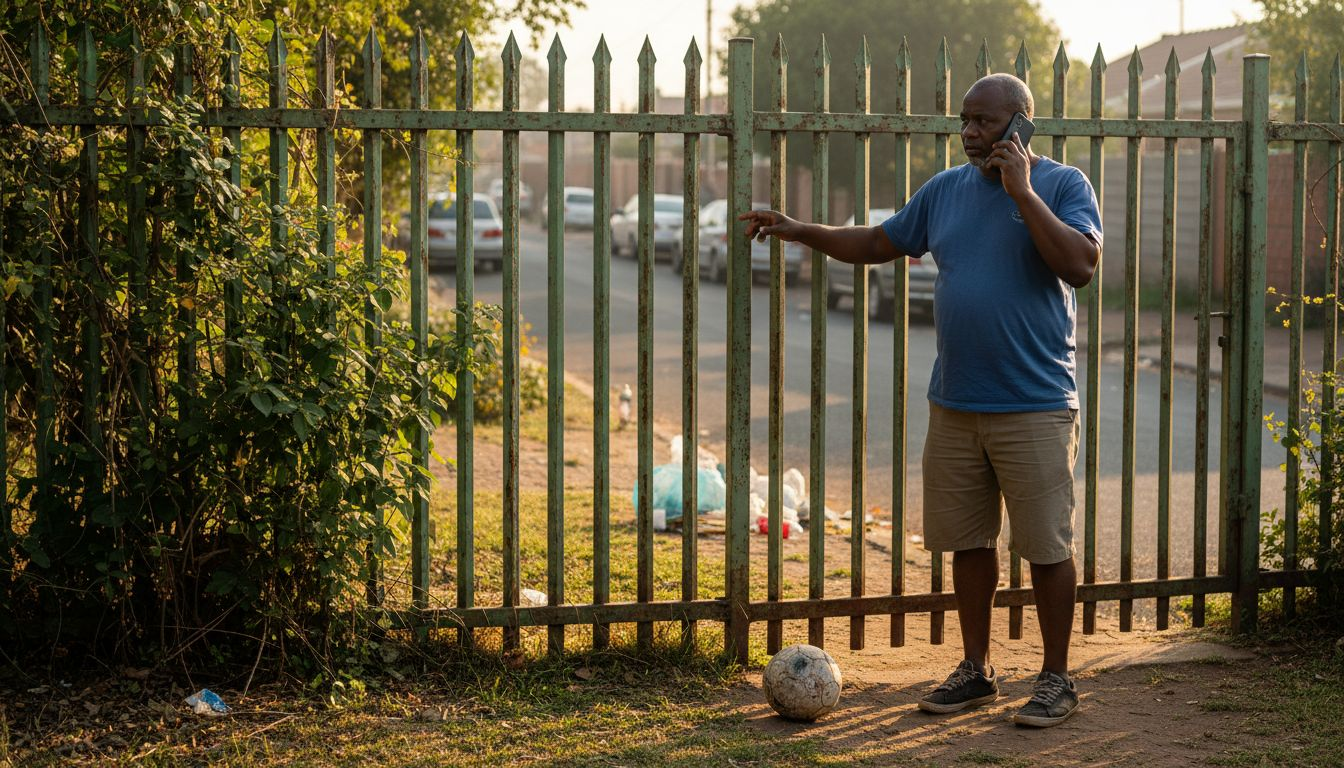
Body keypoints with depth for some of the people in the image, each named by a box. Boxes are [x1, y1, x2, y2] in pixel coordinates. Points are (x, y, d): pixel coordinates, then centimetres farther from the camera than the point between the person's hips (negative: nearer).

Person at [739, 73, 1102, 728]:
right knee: (967, 541, 12)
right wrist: (798, 232, 12)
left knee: (1046, 546, 1)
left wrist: (1022, 191, -19)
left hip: (1034, 409, -5)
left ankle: (1056, 679, 13)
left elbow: (1081, 266, -20)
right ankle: (976, 670, 24)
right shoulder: (945, 190, 10)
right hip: (953, 404, 5)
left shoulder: (1064, 186, -5)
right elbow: (880, 244, 20)